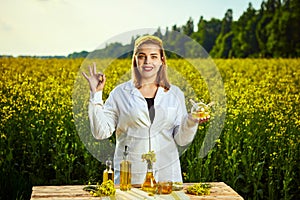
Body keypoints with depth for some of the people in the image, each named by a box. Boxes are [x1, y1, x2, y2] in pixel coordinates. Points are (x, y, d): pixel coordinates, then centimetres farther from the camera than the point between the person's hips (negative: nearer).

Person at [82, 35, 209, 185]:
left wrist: (192, 121, -13)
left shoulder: (175, 94, 6)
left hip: (166, 172, 2)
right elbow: (101, 132, -4)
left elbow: (181, 140, 6)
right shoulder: (120, 93, 1)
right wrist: (96, 94, -9)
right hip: (129, 175, -1)